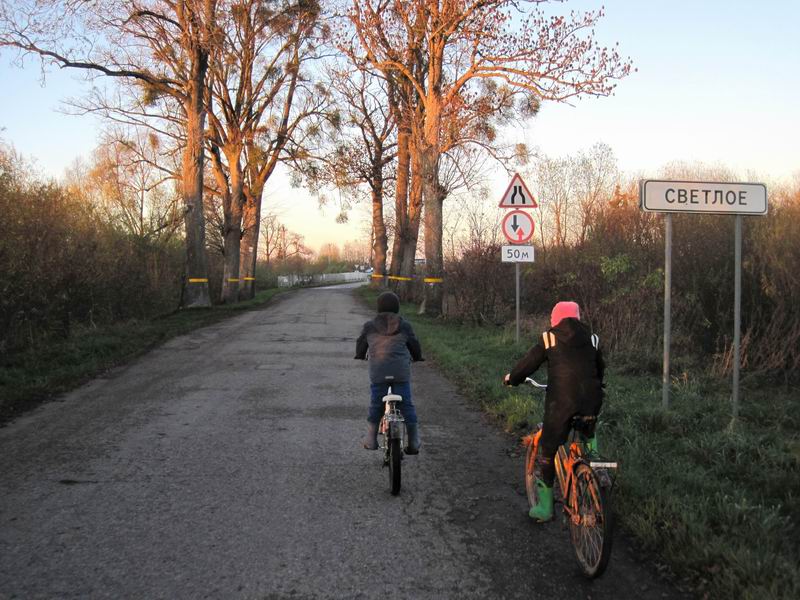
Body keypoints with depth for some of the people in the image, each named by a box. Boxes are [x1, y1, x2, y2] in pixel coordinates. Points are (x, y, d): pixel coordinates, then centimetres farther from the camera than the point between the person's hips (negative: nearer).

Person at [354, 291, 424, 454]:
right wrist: (417, 357, 37)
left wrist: (360, 355, 43)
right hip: (401, 373, 0)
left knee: (376, 405, 13)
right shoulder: (404, 326, 6)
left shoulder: (369, 326, 7)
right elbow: (415, 346, 15)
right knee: (407, 405, 6)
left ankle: (371, 440, 16)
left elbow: (361, 344, 20)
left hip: (378, 373, 0)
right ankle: (414, 442, 6)